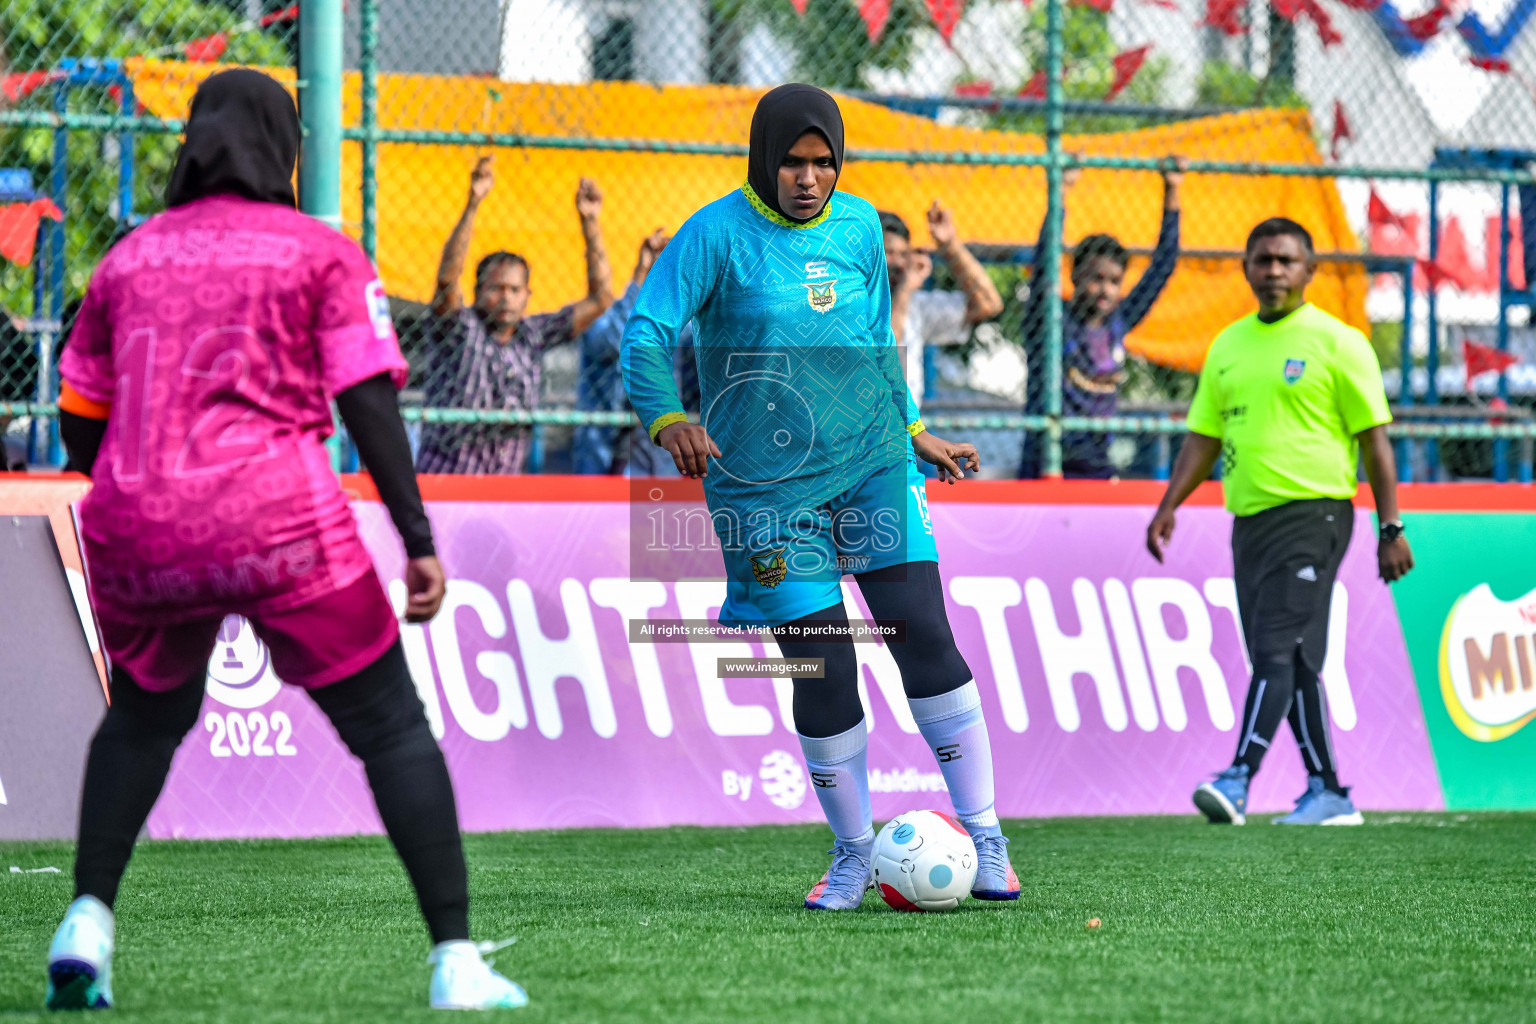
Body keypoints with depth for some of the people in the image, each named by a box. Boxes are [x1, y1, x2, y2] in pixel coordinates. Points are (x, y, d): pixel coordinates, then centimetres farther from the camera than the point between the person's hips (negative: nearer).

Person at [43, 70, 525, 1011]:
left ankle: (88, 922, 13)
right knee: (391, 727, 5)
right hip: (280, 525, -4)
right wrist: (418, 540, -6)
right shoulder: (322, 253, 4)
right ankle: (456, 961, -2)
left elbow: (80, 425, 18)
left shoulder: (130, 257, 15)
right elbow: (369, 402, -5)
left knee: (144, 716, 28)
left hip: (134, 530, 4)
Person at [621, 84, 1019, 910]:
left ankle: (982, 837, 0)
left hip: (871, 462, 3)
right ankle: (852, 854, 14)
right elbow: (646, 334, -13)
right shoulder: (718, 234, -6)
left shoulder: (859, 227, 8)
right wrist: (668, 420, -28)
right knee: (822, 669, -4)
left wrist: (910, 428, 24)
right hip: (764, 483, -3)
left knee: (923, 638, -7)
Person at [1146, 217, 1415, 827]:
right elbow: (1204, 437, 20)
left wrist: (1391, 530, -7)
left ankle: (1238, 780, -26)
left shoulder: (1335, 343, -3)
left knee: (1278, 652, -16)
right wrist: (1169, 507, 8)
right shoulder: (1228, 347, 15)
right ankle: (1329, 791, 15)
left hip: (1312, 513, -7)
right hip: (1249, 519, 7)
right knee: (1293, 663, 9)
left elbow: (1373, 439, -3)